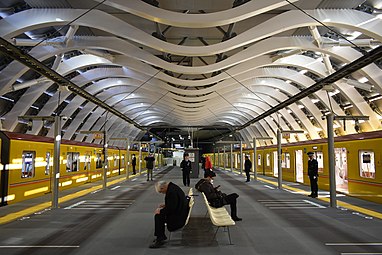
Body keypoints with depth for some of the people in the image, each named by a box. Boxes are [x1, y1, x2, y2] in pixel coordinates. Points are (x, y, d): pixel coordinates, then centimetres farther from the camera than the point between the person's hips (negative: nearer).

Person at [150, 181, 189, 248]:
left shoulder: (172, 192, -26)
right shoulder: (172, 187, 6)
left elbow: (171, 208, -26)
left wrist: (160, 210, -14)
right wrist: (165, 205, 10)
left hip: (178, 216, -11)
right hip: (180, 211, 11)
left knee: (158, 216, -15)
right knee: (158, 214, 13)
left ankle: (160, 240, -6)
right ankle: (161, 236, 22)